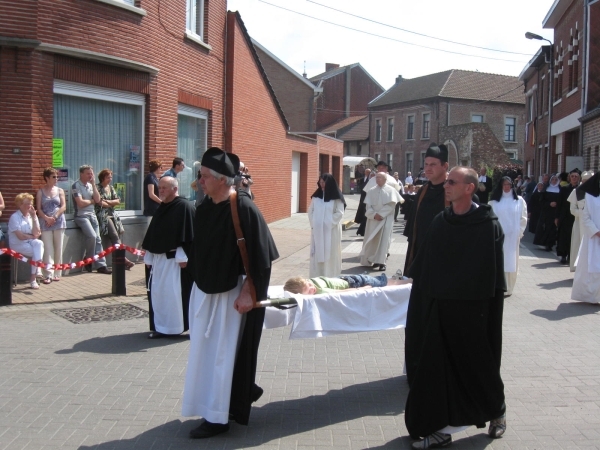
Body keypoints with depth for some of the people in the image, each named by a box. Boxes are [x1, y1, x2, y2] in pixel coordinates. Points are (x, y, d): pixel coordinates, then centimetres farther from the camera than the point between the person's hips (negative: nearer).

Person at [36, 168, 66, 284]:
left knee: (58, 249, 3)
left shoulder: (60, 191, 9)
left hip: (59, 222, 2)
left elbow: (63, 207, 2)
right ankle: (48, 275, -7)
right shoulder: (40, 192, 6)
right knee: (48, 249, -5)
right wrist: (46, 218, -15)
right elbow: (38, 209, 0)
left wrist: (55, 217, -10)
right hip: (45, 223, -1)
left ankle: (57, 274, 10)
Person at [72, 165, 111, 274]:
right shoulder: (76, 186, -8)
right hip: (81, 216, -7)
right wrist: (92, 201, 0)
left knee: (98, 239, -2)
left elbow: (97, 199, 2)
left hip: (92, 215, 7)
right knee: (92, 236, -24)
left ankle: (101, 265, -2)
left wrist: (93, 184, -1)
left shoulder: (90, 185, 14)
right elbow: (80, 203, -17)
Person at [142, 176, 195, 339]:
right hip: (159, 258, 8)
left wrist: (182, 256, -21)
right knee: (157, 292, 9)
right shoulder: (161, 209, 15)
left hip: (176, 258, -8)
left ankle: (180, 325, 5)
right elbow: (153, 234, 18)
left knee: (177, 293, -5)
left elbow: (188, 234, -16)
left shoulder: (185, 207, -10)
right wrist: (149, 257, 15)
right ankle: (160, 326, 18)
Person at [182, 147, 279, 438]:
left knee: (223, 354, 0)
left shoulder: (244, 209, -20)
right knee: (204, 351, 16)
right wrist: (196, 278, 18)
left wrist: (247, 292, -19)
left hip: (230, 294, -8)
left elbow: (260, 256, -19)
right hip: (204, 290, 8)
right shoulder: (205, 206, 3)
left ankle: (218, 417, 13)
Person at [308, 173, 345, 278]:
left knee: (330, 254, -1)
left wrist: (328, 223, -14)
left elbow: (339, 213, -9)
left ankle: (330, 277, 6)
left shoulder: (336, 197, -6)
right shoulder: (316, 195, 8)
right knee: (317, 253, 7)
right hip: (317, 230, 5)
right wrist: (313, 223, -1)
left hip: (331, 230, -5)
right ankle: (316, 277, 14)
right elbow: (310, 210, 10)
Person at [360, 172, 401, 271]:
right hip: (373, 219, 3)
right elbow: (368, 205, 4)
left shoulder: (391, 190, 2)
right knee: (372, 240, 3)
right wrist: (374, 215, -13)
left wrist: (381, 214, -14)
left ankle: (381, 262, -7)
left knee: (383, 240, -7)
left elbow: (391, 205, -7)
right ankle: (371, 260, 13)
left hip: (386, 219, -3)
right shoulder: (371, 191, 10)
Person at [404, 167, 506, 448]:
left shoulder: (488, 225, -10)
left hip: (471, 311, -4)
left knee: (478, 365, 12)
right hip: (438, 309, 5)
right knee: (438, 368, 7)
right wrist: (421, 304, 4)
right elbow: (423, 267, 8)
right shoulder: (440, 222, 5)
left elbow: (494, 276, -11)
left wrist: (490, 307, -14)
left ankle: (497, 411, 38)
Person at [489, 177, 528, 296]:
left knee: (510, 263, 3)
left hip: (512, 237, 1)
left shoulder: (519, 200, 5)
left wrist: (519, 233, 1)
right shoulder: (493, 201, 3)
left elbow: (523, 219, 6)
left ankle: (508, 288, 9)